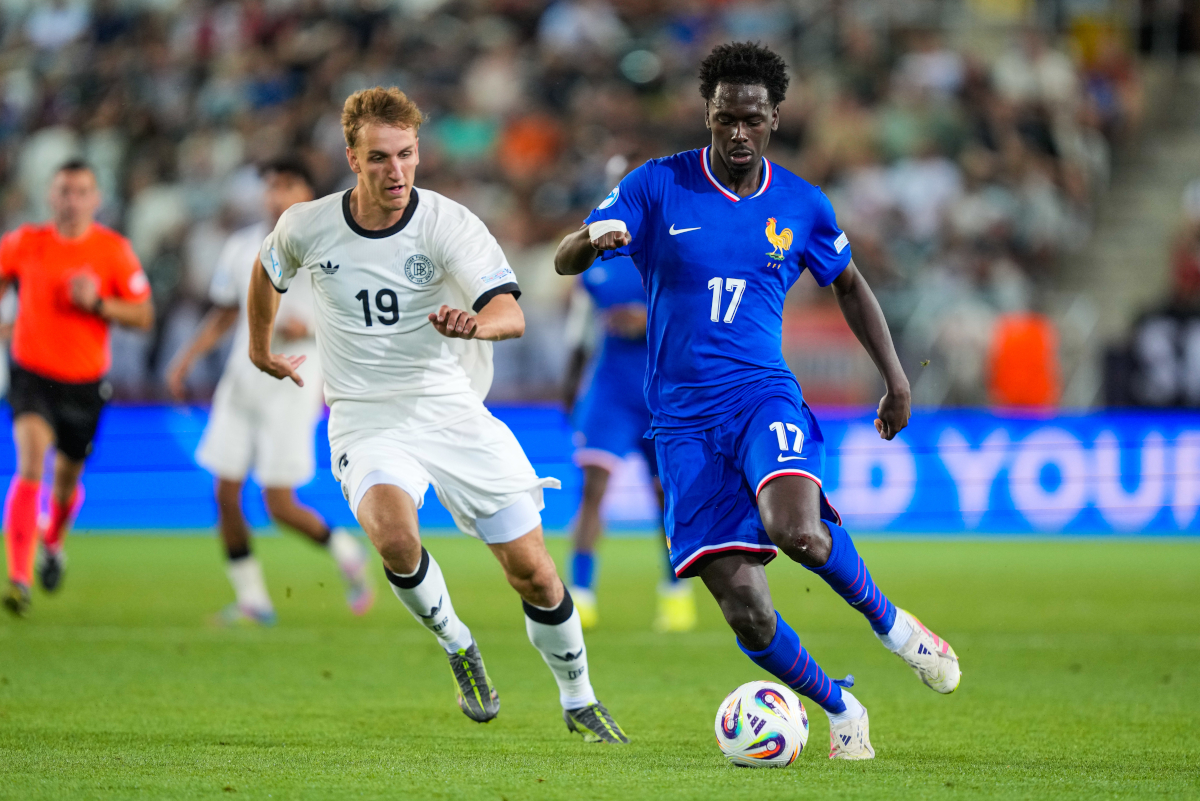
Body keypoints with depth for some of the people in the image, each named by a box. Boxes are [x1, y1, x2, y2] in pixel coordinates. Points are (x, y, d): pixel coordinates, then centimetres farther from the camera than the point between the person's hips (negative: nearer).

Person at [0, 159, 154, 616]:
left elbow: (144, 316, -3)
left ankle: (52, 545, 50)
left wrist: (98, 303, -19)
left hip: (85, 382, 1)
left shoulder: (114, 250, -5)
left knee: (67, 478, 15)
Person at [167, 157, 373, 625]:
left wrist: (312, 330, -19)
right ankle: (252, 599, 10)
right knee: (226, 495, -1)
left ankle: (346, 554, 18)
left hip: (293, 388, -5)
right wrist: (186, 359, 9)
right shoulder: (242, 247, 9)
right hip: (242, 385, 5)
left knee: (280, 506, -8)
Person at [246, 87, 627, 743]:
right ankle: (457, 647, -3)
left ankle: (578, 701, 23)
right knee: (394, 536, -32)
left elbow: (511, 315, -26)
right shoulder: (307, 227, -4)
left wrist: (474, 323, -48)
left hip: (453, 412, 0)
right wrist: (261, 348, 32)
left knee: (533, 572, -4)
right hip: (367, 423, 0)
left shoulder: (448, 225, -12)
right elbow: (268, 269, 21)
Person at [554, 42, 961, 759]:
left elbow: (848, 284, 22)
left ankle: (889, 621, -2)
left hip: (765, 397, 0)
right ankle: (839, 707, 16)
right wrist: (595, 239, -31)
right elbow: (565, 261, -7)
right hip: (683, 422, 0)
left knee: (797, 531, -33)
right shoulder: (659, 187, -1)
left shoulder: (802, 207, 5)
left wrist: (896, 379, 15)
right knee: (746, 611, -11)